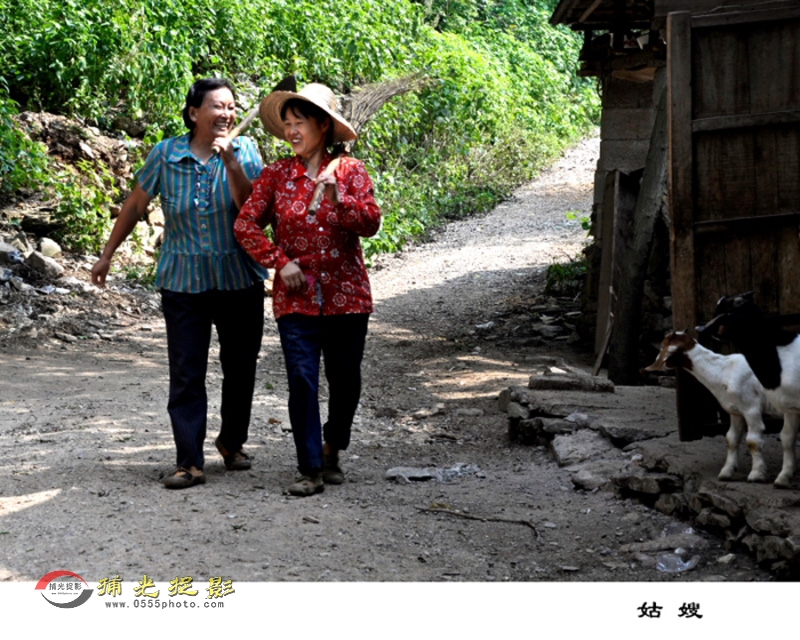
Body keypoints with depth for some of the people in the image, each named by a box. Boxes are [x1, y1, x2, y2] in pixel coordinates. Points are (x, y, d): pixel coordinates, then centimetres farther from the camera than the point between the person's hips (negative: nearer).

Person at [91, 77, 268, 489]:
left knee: (240, 366, 11)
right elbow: (136, 205, 8)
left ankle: (232, 441, 32)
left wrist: (231, 164, -23)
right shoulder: (166, 155, -3)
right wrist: (107, 254, 13)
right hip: (183, 283, -1)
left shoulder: (244, 150, -2)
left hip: (239, 280, 1)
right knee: (186, 374, -5)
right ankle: (190, 462, -2)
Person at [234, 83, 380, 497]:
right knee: (302, 380, -7)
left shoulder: (350, 171, 1)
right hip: (297, 297, 0)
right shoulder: (276, 175, 3)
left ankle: (332, 451, 32)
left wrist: (337, 196, -25)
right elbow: (246, 224, 1)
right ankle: (311, 470, -1)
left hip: (346, 295, 0)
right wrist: (280, 261, -9)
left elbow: (371, 224, -9)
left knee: (345, 381, 8)